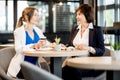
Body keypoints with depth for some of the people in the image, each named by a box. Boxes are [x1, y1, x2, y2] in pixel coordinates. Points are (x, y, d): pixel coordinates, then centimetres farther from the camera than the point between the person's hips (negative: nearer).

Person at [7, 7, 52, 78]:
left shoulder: (37, 30, 12)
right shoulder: (19, 31, -6)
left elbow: (47, 43, 6)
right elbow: (18, 49, -21)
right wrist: (34, 46, -35)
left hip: (34, 66, 6)